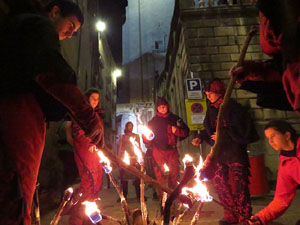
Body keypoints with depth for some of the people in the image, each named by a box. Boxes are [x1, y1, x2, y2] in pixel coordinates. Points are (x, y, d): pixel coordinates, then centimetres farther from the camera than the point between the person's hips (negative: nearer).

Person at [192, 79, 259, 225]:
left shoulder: (232, 107, -11)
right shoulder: (211, 109, 10)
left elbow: (240, 129, -15)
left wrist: (223, 134, -21)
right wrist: (200, 137, 2)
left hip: (235, 151, -7)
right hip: (219, 152, 7)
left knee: (238, 184, -2)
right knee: (219, 182, 7)